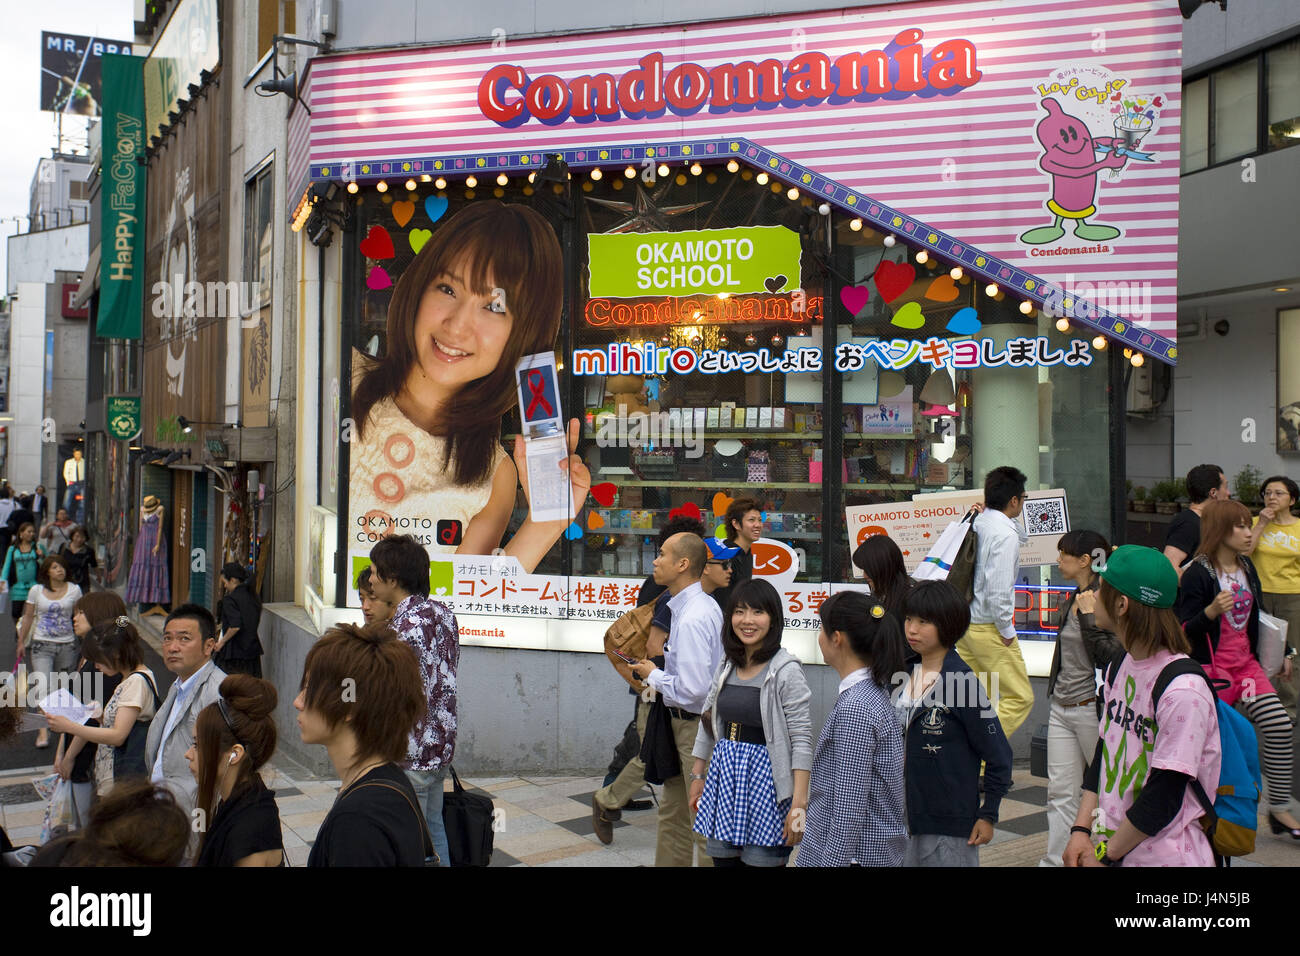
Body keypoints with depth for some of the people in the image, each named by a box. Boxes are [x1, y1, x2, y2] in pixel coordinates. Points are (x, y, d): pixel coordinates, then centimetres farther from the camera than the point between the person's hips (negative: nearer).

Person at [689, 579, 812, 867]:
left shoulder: (786, 670, -12)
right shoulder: (728, 665, 8)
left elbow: (801, 740, -15)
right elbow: (708, 721, 17)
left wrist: (799, 803, -20)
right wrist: (697, 775, 17)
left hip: (764, 778, -6)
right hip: (723, 776, 6)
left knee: (762, 859, -3)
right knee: (722, 858, 10)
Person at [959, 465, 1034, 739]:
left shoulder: (978, 523, 6)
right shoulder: (1004, 533, -20)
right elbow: (998, 590, -24)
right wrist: (1007, 631, -14)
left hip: (964, 621, 9)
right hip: (988, 627, -9)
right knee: (1020, 697, 1)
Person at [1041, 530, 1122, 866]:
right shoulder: (1073, 599, 11)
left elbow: (1107, 656, -21)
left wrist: (1089, 615, -22)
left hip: (1092, 708, -8)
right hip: (1060, 708, 8)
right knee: (1060, 792, 5)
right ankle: (1054, 861, 7)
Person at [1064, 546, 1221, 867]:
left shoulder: (1183, 691, -20)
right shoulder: (1120, 667, 4)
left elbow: (1164, 799, -18)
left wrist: (1106, 853, -11)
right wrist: (1081, 831, 0)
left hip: (1165, 856, -6)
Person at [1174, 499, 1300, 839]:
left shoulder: (1246, 568, 9)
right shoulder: (1198, 573, -14)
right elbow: (1184, 630, -15)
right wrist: (1211, 611, -31)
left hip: (1246, 663, 7)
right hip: (1211, 667, -7)